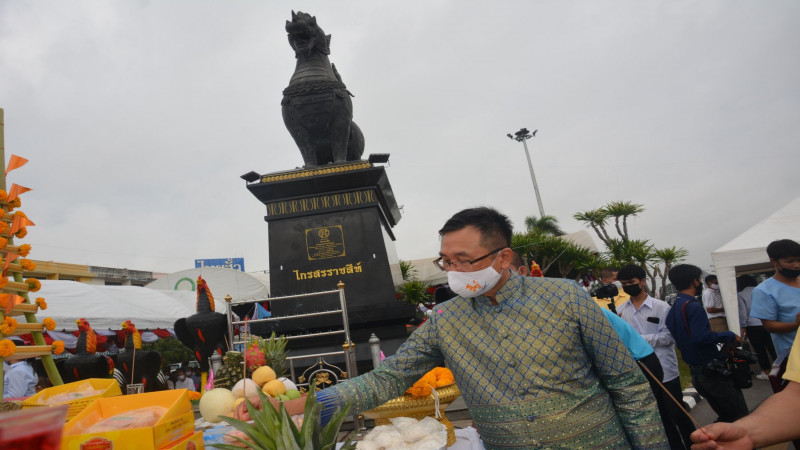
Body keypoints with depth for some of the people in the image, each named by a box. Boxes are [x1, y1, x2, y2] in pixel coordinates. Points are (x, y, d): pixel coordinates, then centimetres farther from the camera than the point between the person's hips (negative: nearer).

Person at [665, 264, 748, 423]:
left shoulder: (672, 310, 10)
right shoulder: (693, 306, -17)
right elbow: (701, 336, -28)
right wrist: (730, 336, -14)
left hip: (695, 372, 9)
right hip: (712, 371, -9)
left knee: (725, 416, 20)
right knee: (740, 416, 1)